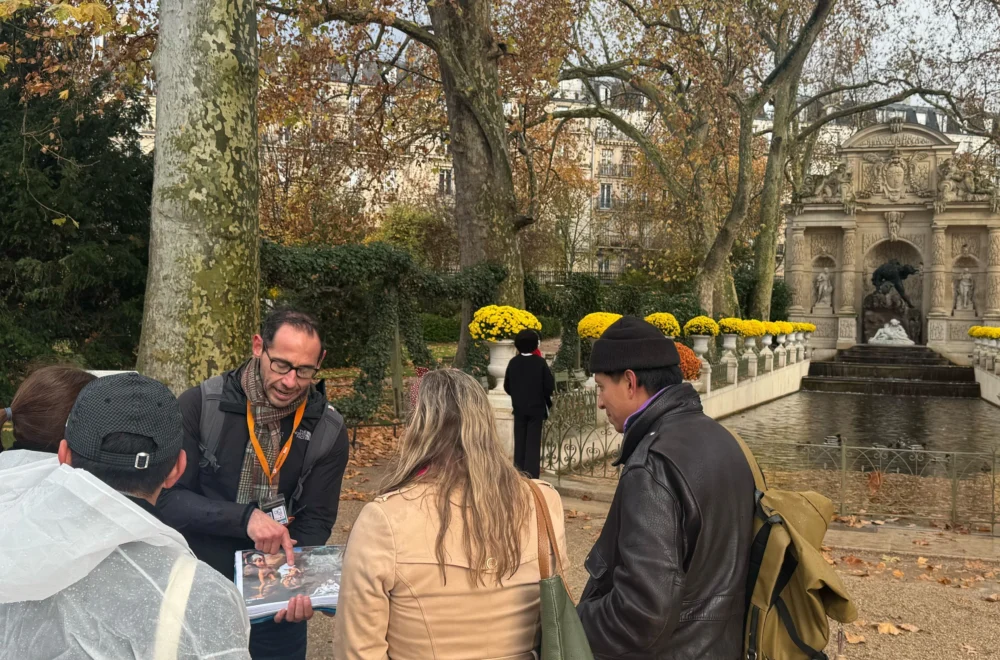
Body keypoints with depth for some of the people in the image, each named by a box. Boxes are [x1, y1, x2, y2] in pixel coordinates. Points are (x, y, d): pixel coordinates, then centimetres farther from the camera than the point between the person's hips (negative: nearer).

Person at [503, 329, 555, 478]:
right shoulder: (540, 362, -11)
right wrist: (547, 399, 10)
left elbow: (507, 387, 0)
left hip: (519, 408, 3)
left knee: (520, 441, 12)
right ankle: (531, 475, -4)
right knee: (533, 442, 1)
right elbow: (549, 386, -11)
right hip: (536, 408, -2)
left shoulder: (513, 362, -4)